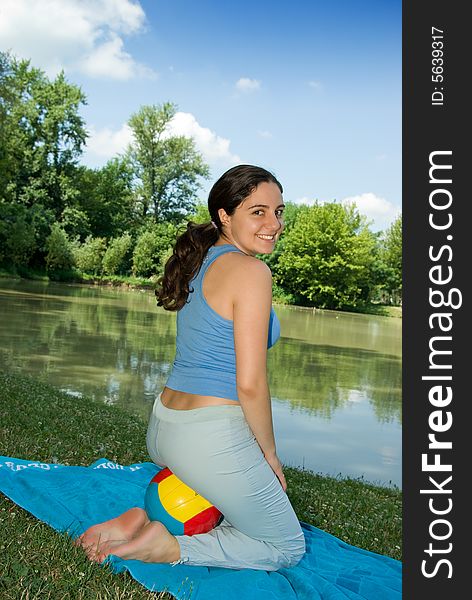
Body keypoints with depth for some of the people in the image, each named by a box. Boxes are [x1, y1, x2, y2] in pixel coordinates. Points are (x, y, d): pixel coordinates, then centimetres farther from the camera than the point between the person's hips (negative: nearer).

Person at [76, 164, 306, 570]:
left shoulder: (201, 262, 12)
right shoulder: (250, 271, -14)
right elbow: (250, 384, -18)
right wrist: (269, 454, -2)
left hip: (162, 429, 9)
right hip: (212, 438, -8)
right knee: (288, 548, 14)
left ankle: (144, 522, 12)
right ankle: (167, 548, -4)